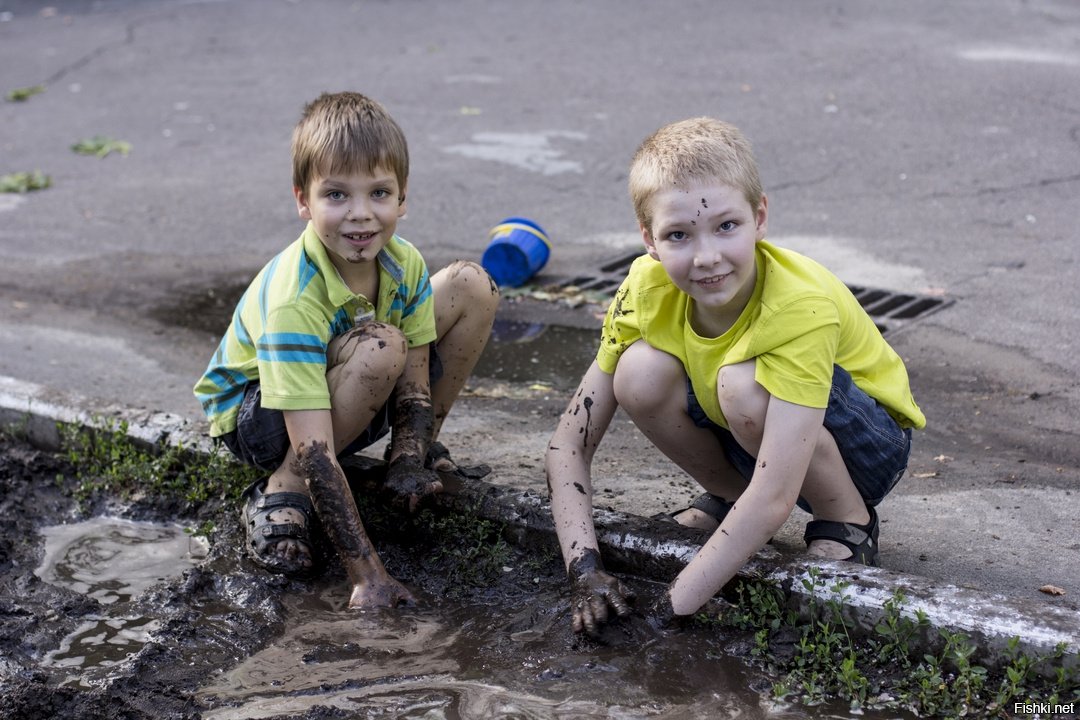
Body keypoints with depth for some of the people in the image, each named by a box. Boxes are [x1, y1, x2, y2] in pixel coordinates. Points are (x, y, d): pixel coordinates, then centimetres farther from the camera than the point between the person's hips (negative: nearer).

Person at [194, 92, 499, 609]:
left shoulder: (404, 265, -17)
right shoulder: (291, 300, -37)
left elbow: (414, 383, -11)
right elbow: (313, 451, -40)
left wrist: (411, 463, -28)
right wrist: (367, 574, -42)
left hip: (346, 393, 6)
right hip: (254, 410, -6)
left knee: (472, 286, -7)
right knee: (380, 347, -37)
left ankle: (418, 450, 4)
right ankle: (282, 491, -21)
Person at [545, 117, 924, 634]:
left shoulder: (802, 309, -35)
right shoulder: (649, 290, -20)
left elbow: (774, 498, -40)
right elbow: (568, 444, -16)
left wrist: (671, 609, -38)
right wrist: (584, 571, -28)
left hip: (869, 444, -5)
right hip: (751, 440, 5)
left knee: (742, 383, -35)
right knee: (640, 374, -24)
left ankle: (847, 523, -9)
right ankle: (728, 498, 4)